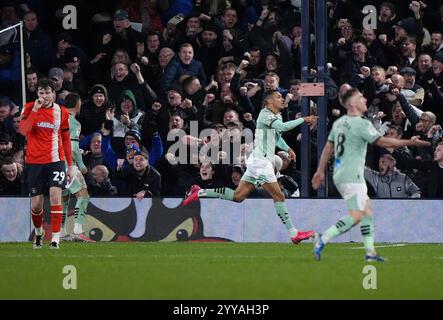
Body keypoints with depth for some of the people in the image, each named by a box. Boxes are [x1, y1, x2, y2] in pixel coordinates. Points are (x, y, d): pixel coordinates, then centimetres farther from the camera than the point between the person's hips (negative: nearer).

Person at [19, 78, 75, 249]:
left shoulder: (61, 112, 4)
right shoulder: (30, 108, -1)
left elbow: (66, 139, 12)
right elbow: (23, 131, -16)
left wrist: (70, 165, 10)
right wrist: (35, 110, -23)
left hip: (56, 160, 0)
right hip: (35, 162, 0)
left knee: (55, 196, -18)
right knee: (36, 204, 3)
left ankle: (55, 238, -16)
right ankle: (38, 232, 31)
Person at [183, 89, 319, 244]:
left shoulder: (277, 115, 17)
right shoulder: (265, 114, -13)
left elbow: (277, 136, 34)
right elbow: (282, 127, -29)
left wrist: (287, 149, 19)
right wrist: (303, 120, -24)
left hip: (259, 162, 10)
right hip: (260, 160, -10)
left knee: (238, 196, 9)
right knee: (279, 196, -7)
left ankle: (199, 192, 12)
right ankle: (293, 234, -5)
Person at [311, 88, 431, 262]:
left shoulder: (339, 122, 11)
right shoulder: (361, 124, -15)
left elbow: (328, 147, 16)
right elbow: (383, 142, -17)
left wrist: (320, 171, 21)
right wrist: (410, 142, -11)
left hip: (340, 175, 10)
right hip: (351, 177, -10)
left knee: (367, 210, 13)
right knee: (356, 216, -9)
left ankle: (370, 252, 12)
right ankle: (322, 239, -14)